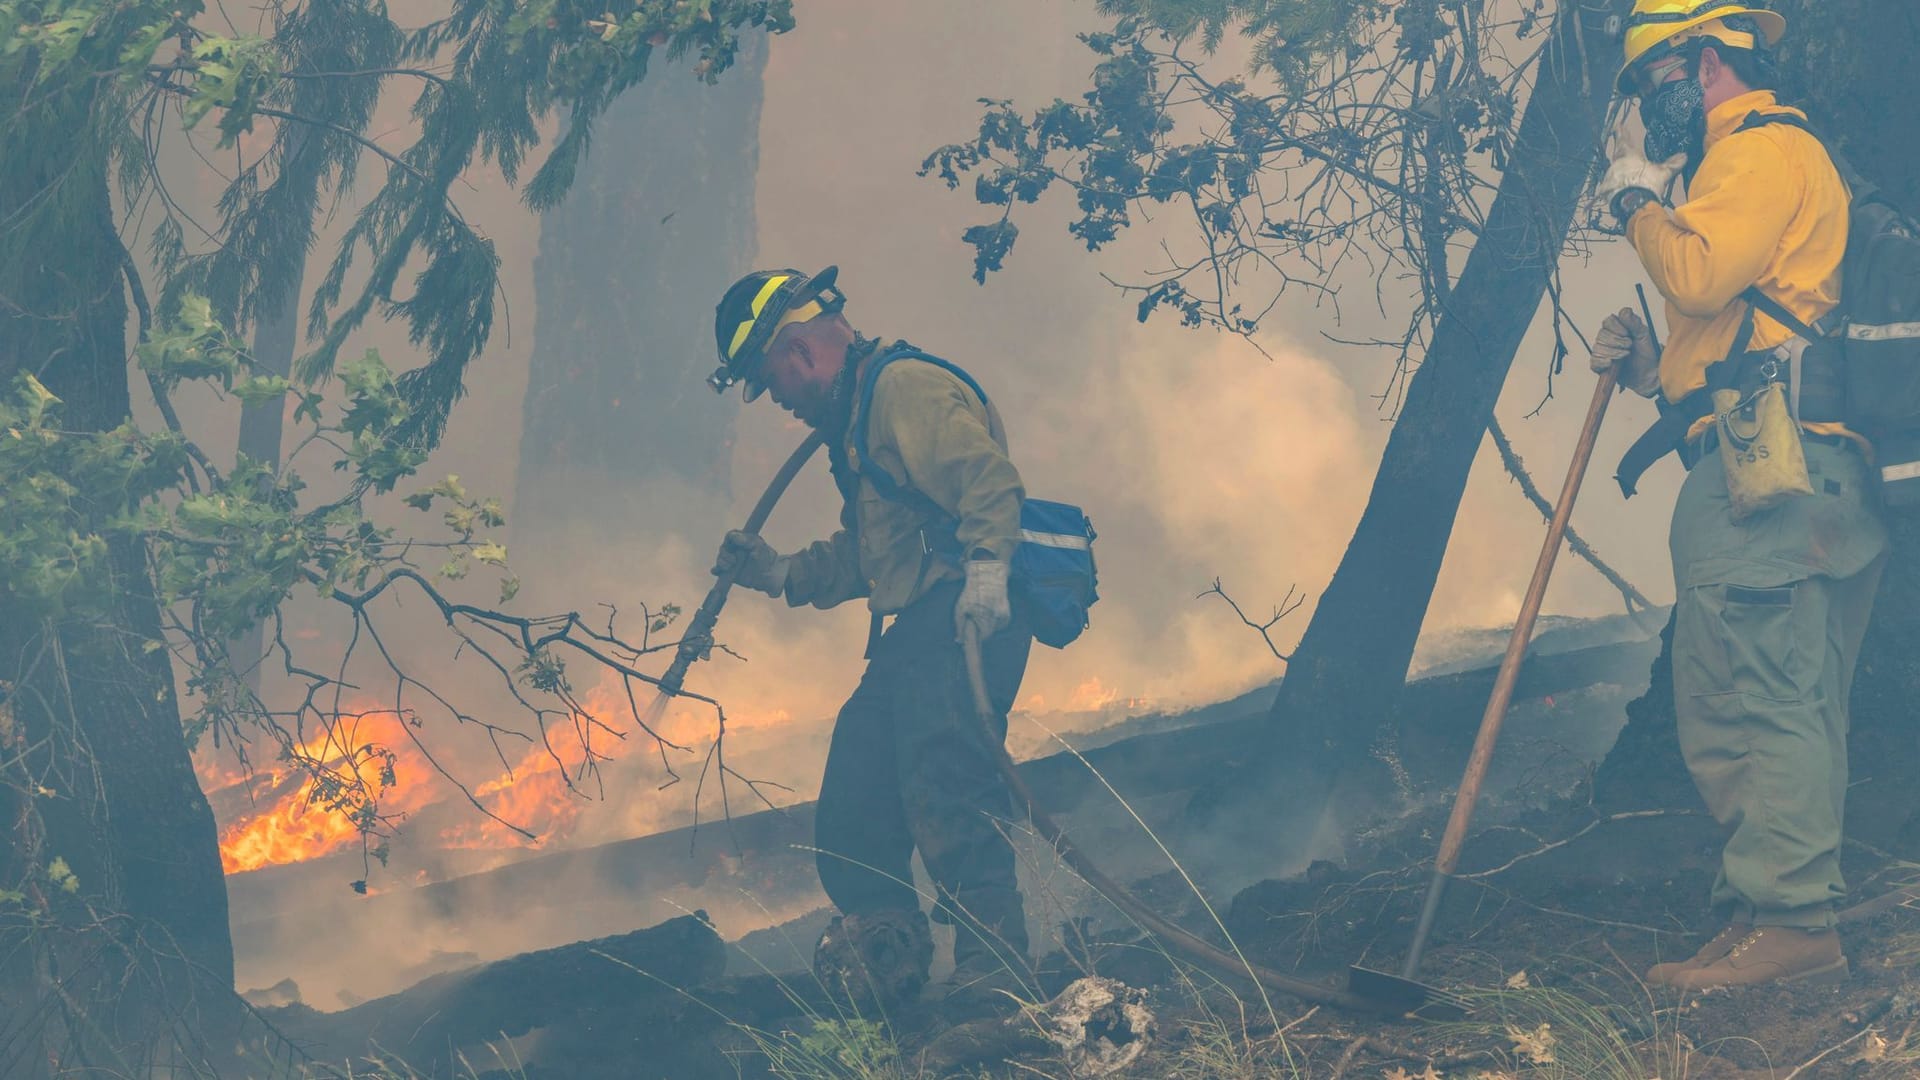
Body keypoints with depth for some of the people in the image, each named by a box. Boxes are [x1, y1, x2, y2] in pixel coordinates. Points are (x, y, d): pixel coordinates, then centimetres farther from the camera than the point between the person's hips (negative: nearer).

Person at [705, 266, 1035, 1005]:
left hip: (967, 615, -11)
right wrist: (781, 574, 21)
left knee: (943, 792, -20)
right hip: (916, 631, 11)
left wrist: (986, 566, -32)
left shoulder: (903, 388, -7)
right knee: (851, 821, 8)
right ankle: (882, 954, 12)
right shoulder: (852, 422, 26)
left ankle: (993, 968, -20)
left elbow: (988, 477, -20)